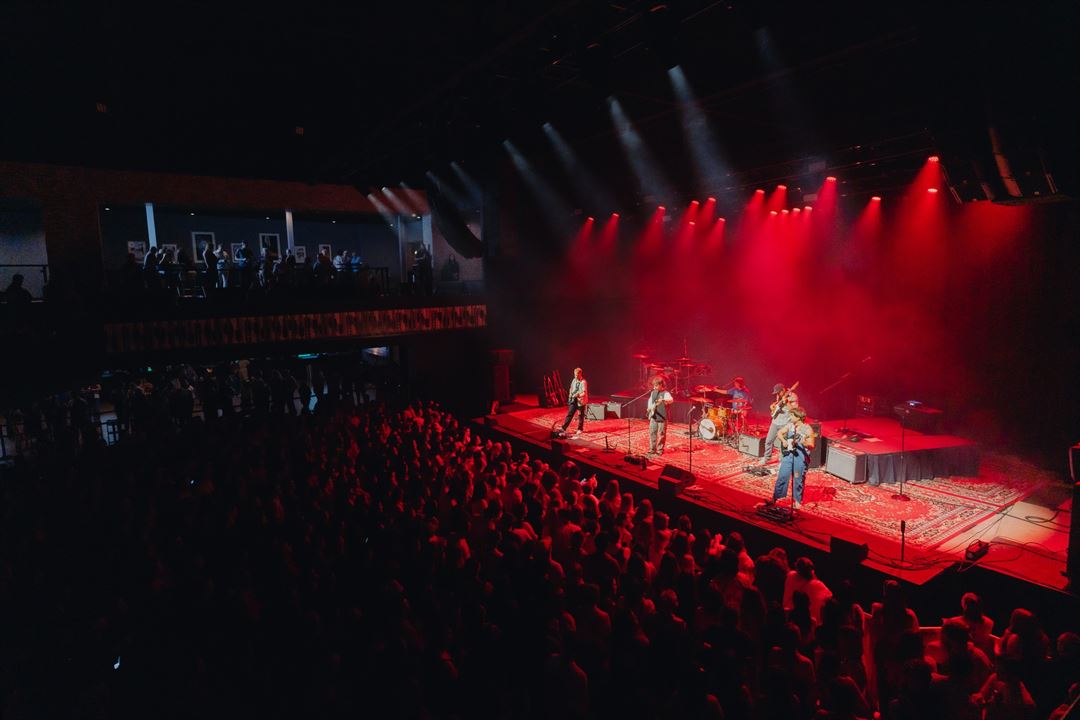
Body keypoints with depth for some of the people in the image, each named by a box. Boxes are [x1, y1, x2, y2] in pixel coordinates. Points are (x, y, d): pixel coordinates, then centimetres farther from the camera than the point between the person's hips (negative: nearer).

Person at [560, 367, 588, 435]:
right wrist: (570, 396, 8)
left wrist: (577, 395, -34)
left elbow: (584, 393, -20)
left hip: (580, 401, -6)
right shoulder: (574, 380, 6)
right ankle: (564, 428, 2)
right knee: (569, 414, 3)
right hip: (573, 401, 6)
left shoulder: (583, 382, -14)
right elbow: (571, 389, 20)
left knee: (581, 415, 8)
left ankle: (580, 429, 21)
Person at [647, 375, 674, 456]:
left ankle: (660, 450, 13)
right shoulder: (653, 393, 9)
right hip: (653, 417, 6)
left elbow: (671, 400, -34)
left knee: (661, 434, 2)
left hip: (662, 417, -6)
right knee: (652, 432, 7)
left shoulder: (665, 393, -12)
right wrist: (649, 409, 8)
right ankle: (652, 449, 17)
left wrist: (663, 400, -53)